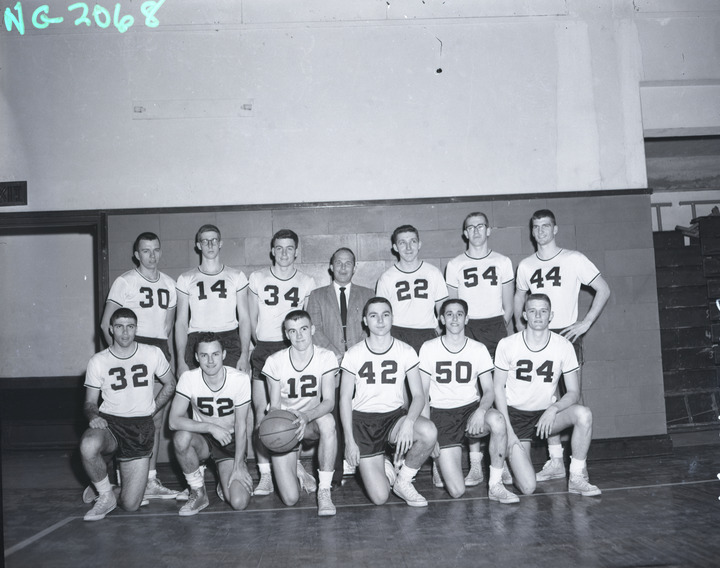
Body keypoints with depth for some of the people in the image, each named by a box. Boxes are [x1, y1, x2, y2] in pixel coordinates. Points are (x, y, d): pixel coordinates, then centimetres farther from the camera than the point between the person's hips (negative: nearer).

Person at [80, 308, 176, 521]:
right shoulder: (98, 361, 1)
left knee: (130, 505, -6)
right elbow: (90, 402, 6)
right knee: (88, 446, -40)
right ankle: (105, 495, -10)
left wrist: (149, 411, 7)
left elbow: (170, 384, 16)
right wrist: (93, 416, -17)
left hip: (141, 427, 0)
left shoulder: (153, 354, 2)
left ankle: (123, 470, 31)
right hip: (109, 423, 0)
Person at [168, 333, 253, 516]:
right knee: (181, 437, -35)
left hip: (231, 442, -1)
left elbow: (241, 425, -10)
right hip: (202, 440, 1)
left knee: (239, 503, -21)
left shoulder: (240, 379, -17)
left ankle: (225, 483, 18)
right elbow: (174, 421, -22)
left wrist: (238, 466, -13)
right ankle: (198, 493, -11)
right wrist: (210, 427, -32)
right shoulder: (189, 378, -14)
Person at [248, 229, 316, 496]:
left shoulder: (307, 282, 7)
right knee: (261, 412, -7)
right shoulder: (258, 278, 7)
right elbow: (252, 319, 11)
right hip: (264, 349, 0)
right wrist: (262, 346, 7)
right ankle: (265, 475, -3)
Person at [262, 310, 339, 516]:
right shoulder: (275, 361, -8)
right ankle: (297, 470, 23)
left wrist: (306, 416, -37)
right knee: (290, 499, -15)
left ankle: (324, 490, -26)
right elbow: (274, 406, -4)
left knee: (328, 421, -40)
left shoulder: (325, 357, -8)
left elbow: (329, 401, -16)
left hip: (313, 423, 0)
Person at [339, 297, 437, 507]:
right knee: (379, 498, -14)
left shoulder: (406, 352, 0)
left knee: (429, 432, -34)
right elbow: (345, 398, 1)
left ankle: (403, 480, -5)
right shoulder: (354, 354, -2)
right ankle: (381, 465, 23)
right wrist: (349, 440, -7)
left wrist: (409, 422, -24)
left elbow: (418, 395, -3)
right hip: (363, 420, -1)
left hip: (395, 416, 2)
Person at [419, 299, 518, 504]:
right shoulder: (429, 348, 0)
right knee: (456, 491, -14)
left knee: (497, 421, -37)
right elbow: (422, 394, 1)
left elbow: (489, 391, 1)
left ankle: (495, 485, -19)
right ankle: (443, 466, 23)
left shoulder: (478, 349, 4)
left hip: (471, 408, 2)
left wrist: (481, 411, -22)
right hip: (441, 414, -2)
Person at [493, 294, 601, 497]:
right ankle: (511, 458, 20)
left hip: (547, 414, 2)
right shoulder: (507, 345, -9)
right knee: (527, 488, -16)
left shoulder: (563, 346, -6)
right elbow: (498, 388, -3)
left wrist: (553, 409, -25)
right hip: (515, 415, -2)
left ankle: (577, 477, -13)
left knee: (583, 414, -31)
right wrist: (508, 430, -11)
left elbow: (574, 392, -4)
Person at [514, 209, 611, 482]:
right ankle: (555, 461, 11)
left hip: (568, 334, -3)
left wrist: (586, 322, -8)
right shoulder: (525, 265, 9)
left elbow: (604, 289, 0)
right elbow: (519, 295, 25)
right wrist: (519, 322, 7)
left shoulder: (573, 259, -2)